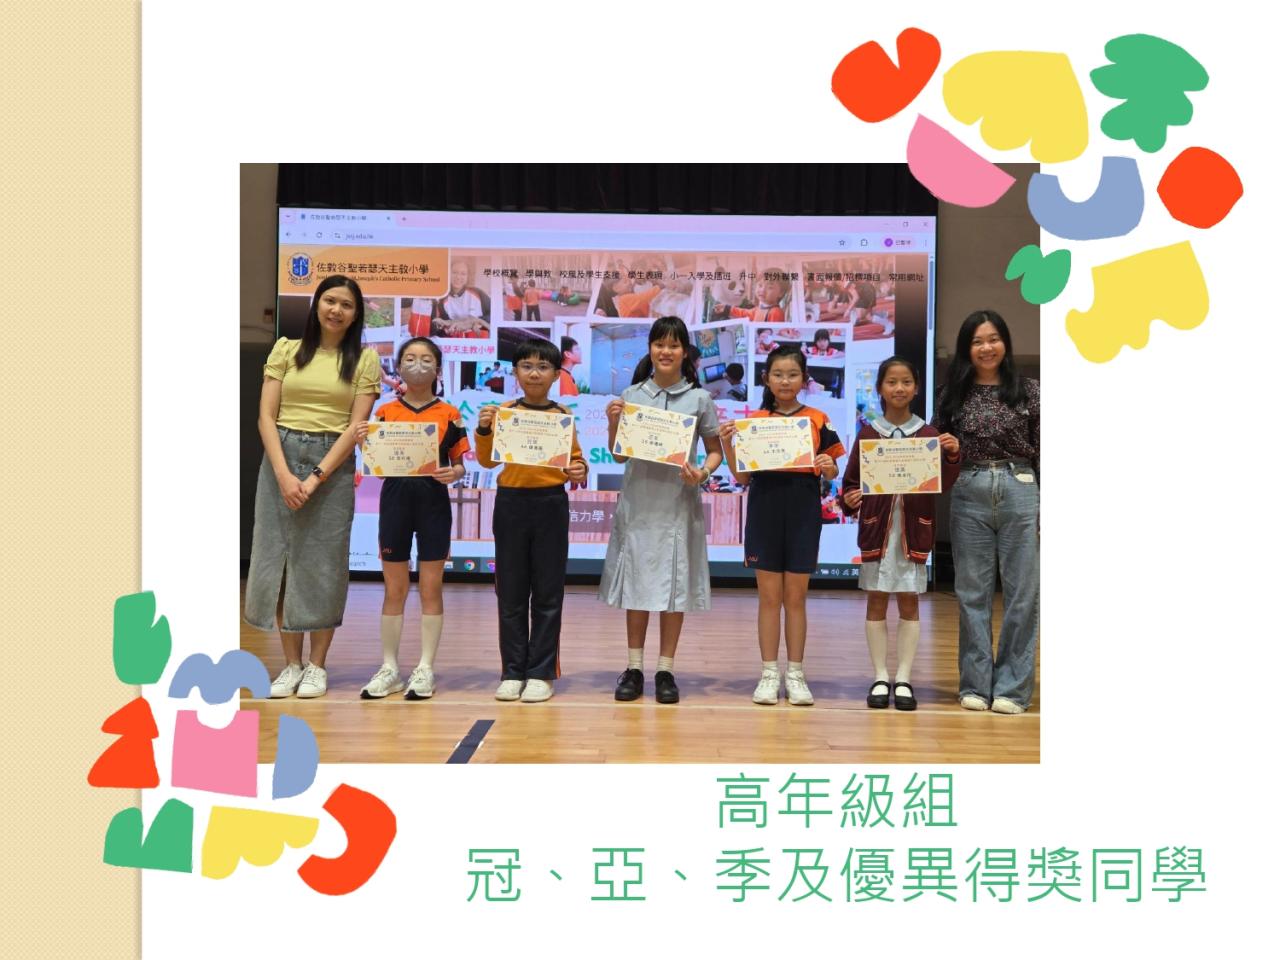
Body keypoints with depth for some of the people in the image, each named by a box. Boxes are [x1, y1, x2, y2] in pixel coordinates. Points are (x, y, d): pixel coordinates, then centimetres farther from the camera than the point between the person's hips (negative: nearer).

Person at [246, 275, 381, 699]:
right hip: (281, 459, 2)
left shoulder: (365, 360, 3)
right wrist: (284, 474, -12)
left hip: (333, 465, -1)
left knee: (323, 564, 1)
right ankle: (291, 663, 13)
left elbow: (356, 425, -4)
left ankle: (317, 666, 12)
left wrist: (315, 477, -13)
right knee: (279, 559, 2)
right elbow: (266, 417, 1)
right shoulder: (286, 350, 6)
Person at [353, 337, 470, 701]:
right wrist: (364, 444, -13)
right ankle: (389, 668, 15)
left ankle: (425, 669, 12)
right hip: (395, 498, 1)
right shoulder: (385, 412, 5)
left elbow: (459, 465, 5)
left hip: (434, 501, -1)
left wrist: (453, 473, -16)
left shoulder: (449, 414, 2)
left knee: (431, 588, 4)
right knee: (393, 589, 7)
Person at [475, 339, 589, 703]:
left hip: (551, 504, -1)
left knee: (548, 592, 3)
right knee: (511, 591, 6)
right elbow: (488, 460, 1)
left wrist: (579, 472, -14)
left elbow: (575, 458, 7)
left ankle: (541, 672, 11)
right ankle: (513, 671, 15)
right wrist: (484, 430, -15)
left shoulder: (563, 415, 3)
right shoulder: (504, 411, 3)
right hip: (511, 503, 1)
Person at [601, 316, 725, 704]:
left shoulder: (699, 399, 2)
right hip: (638, 501, 1)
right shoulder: (631, 395, 4)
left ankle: (666, 670, 15)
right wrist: (613, 423, -9)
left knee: (675, 585, 4)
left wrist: (703, 473, -12)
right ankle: (633, 668, 16)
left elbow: (715, 450, 8)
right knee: (636, 583, 6)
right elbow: (619, 455, 8)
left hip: (679, 504, -1)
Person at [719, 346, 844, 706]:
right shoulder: (753, 420, 4)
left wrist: (829, 468, -14)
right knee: (769, 597, 4)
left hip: (803, 513, 0)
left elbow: (830, 473, 8)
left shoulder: (818, 420, 4)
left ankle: (796, 674, 15)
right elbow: (742, 477, 3)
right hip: (765, 510, 0)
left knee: (796, 597, 6)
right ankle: (768, 674, 12)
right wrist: (728, 444, -11)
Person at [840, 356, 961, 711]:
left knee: (909, 601, 4)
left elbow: (943, 485, 1)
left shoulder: (928, 435, 4)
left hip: (914, 526, 0)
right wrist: (848, 500, -14)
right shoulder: (867, 434, 3)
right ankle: (880, 678, 12)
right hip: (876, 525, 0)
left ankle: (903, 678, 11)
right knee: (877, 599, 4)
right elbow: (851, 481, 6)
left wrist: (952, 456, -15)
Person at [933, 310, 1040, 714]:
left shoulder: (1028, 391, 4)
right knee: (972, 592, 6)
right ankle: (976, 684, 15)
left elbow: (1044, 452, 3)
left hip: (1020, 492, -1)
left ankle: (1012, 687, 11)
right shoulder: (954, 394, 7)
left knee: (1021, 592, 3)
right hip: (969, 495, 1)